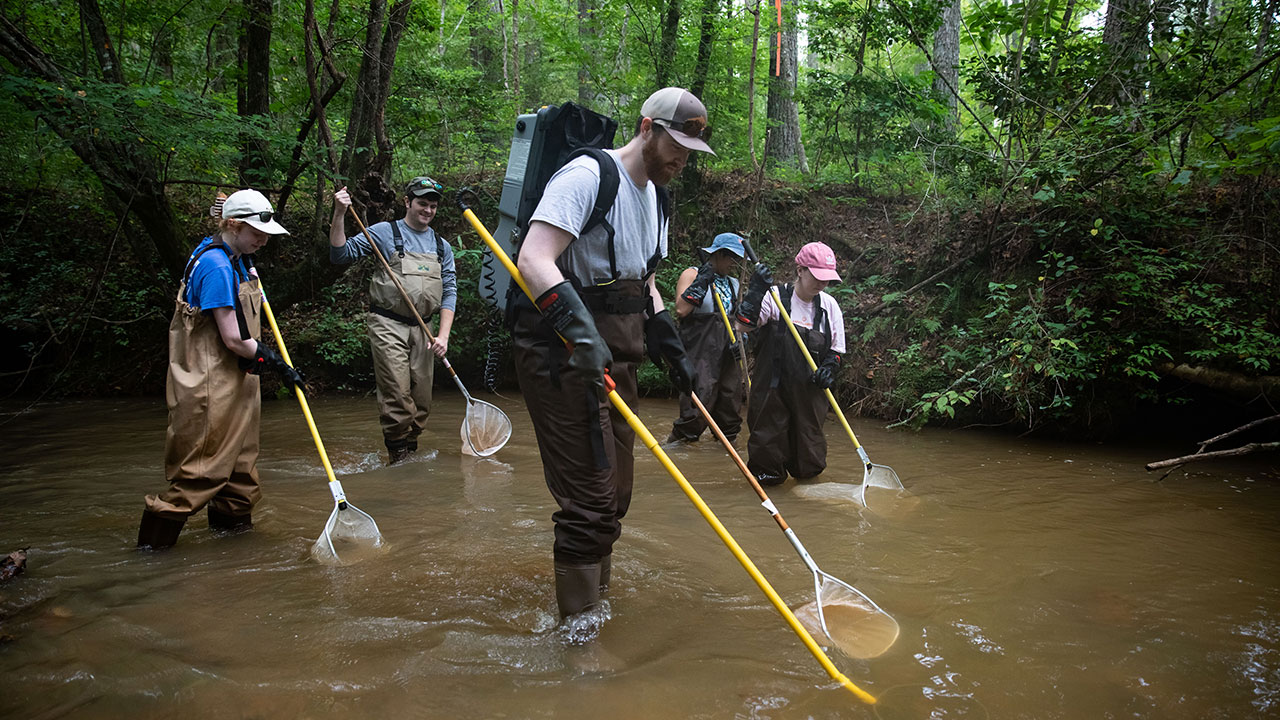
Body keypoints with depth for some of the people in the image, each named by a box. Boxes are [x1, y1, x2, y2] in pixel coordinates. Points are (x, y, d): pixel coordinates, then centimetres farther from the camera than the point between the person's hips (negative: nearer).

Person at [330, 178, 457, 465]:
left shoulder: (442, 247, 15)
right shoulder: (385, 233, 3)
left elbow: (449, 292, 10)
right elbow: (341, 254, -1)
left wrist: (443, 335, -1)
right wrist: (339, 216, -14)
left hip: (422, 330, 5)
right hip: (388, 326, -5)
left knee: (422, 399, 5)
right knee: (397, 396, -10)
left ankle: (411, 450, 17)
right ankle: (398, 455, 0)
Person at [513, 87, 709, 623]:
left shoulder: (652, 196, 18)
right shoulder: (588, 176, -12)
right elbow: (534, 260, -24)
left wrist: (671, 350, 22)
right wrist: (578, 328, -37)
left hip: (614, 361, 9)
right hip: (566, 362, -9)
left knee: (614, 495, 16)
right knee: (591, 505, -8)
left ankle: (596, 598, 33)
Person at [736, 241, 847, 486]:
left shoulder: (829, 306, 7)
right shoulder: (775, 297, -5)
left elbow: (836, 349, 14)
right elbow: (744, 323, -17)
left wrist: (828, 368, -5)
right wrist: (756, 291, -25)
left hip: (809, 392, 3)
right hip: (772, 389, -3)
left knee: (810, 466, 5)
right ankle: (767, 474, 28)